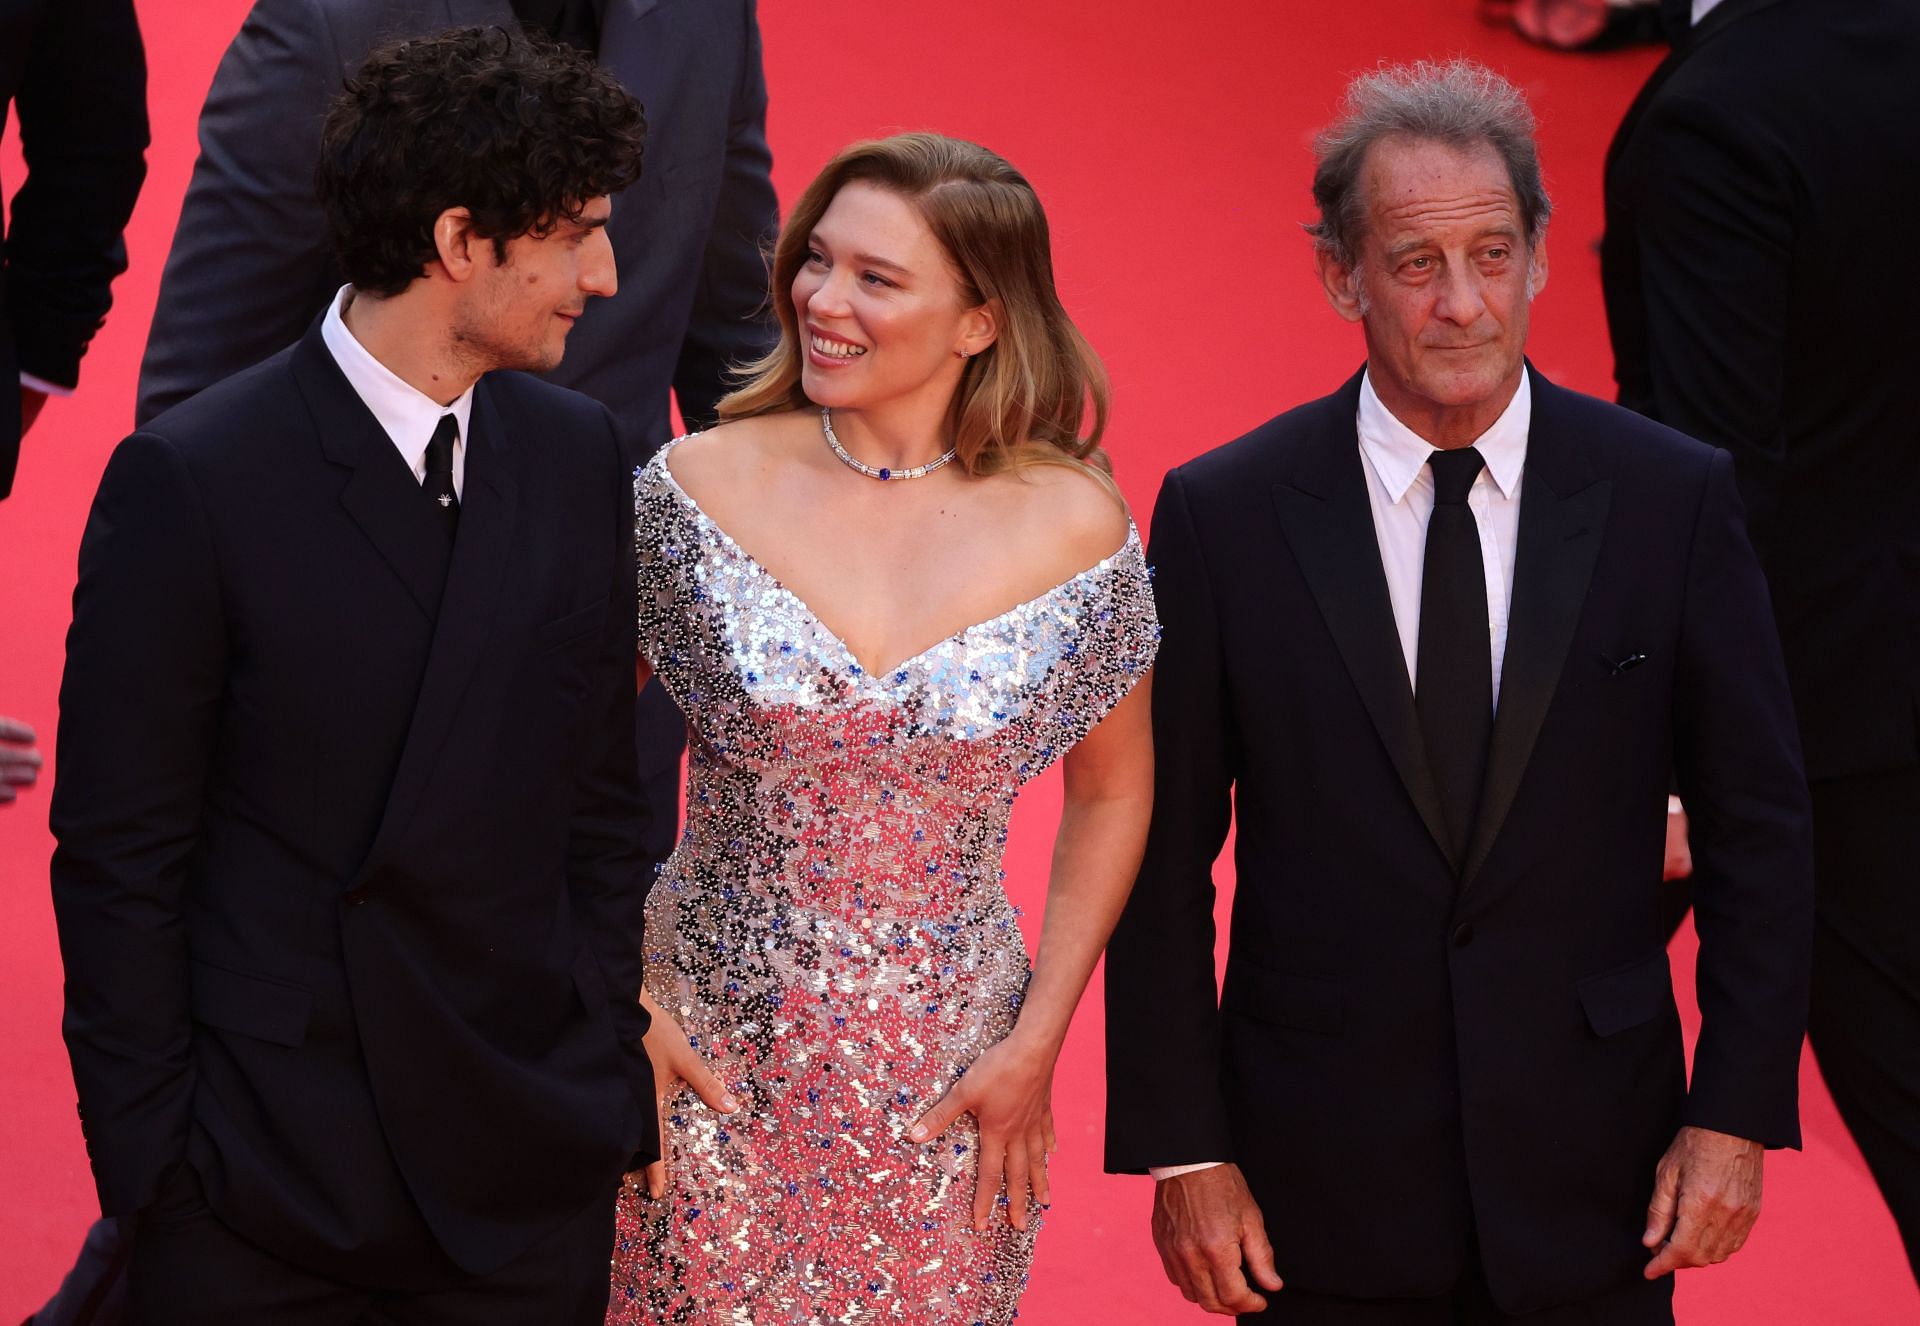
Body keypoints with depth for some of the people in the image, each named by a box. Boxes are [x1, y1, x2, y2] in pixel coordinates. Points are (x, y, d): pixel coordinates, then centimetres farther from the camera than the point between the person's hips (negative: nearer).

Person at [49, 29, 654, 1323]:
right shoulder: (189, 480, -10)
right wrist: (148, 1156, -8)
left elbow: (600, 804, 10)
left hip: (529, 1169, 4)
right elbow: (117, 859, -7)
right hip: (262, 1171, -4)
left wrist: (613, 1083, 7)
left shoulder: (577, 455, 5)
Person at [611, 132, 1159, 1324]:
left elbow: (1112, 792, 7)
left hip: (947, 1092, 0)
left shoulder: (1073, 529, -6)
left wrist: (1038, 1043, 2)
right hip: (708, 1065, 0)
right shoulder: (700, 488, -7)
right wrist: (620, 999, -5)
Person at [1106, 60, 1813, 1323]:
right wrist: (1182, 1149, -5)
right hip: (1322, 1185, 0)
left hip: (1588, 1172, 0)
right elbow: (1165, 858, -2)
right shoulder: (1225, 513, -4)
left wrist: (1738, 1115, -3)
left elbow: (1759, 829, 2)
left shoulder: (1674, 497, -3)